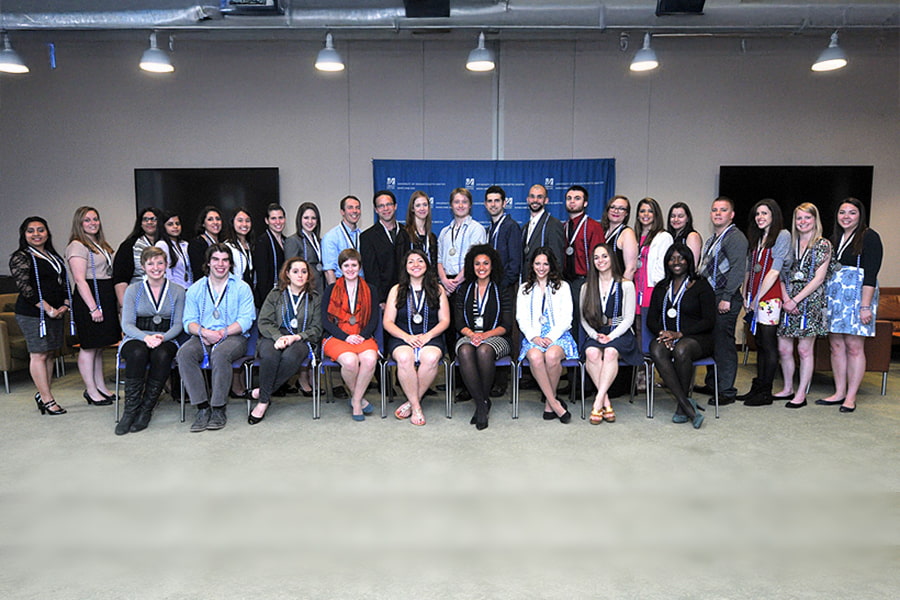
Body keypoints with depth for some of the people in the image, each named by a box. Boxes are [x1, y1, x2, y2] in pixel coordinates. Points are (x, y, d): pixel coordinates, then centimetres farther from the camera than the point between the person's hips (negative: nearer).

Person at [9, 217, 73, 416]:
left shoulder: (54, 256, 18)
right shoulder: (20, 257, -5)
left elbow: (64, 282, 19)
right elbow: (24, 287, -13)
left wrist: (65, 305, 2)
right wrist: (48, 309, -16)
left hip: (56, 313, 7)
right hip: (33, 314, -7)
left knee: (49, 354, 9)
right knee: (39, 354, -4)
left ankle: (42, 394, 18)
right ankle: (47, 399, -1)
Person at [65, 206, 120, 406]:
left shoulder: (101, 245, 18)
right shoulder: (77, 246, -9)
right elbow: (80, 280, -16)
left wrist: (116, 302, 17)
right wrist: (93, 307, -21)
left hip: (106, 298, 9)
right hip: (88, 299, -9)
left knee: (99, 345, 14)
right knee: (89, 346, -3)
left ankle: (101, 387, 21)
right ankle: (91, 390, 4)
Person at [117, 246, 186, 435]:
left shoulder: (177, 291, 9)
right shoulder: (133, 290, 8)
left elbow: (178, 324, 5)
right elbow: (127, 324, 0)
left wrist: (162, 337, -16)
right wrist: (145, 337, -20)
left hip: (166, 339, 0)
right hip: (136, 338, 0)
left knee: (161, 355, -36)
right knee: (137, 353, -36)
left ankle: (146, 410, -24)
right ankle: (130, 410, -27)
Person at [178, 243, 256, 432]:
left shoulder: (242, 288, 8)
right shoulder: (195, 289, 16)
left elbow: (246, 320, -2)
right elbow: (189, 321, 8)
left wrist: (222, 333, -16)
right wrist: (204, 332, -15)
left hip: (234, 337, -3)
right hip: (203, 338, 3)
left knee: (220, 354, -36)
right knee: (184, 353, -29)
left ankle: (218, 409, -25)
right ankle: (203, 408, -25)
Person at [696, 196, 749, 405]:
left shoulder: (735, 237, -8)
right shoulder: (713, 239, 21)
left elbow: (737, 270, -17)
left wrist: (726, 298, -21)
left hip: (725, 300, -9)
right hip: (709, 297, 9)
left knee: (723, 344, -6)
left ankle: (726, 391, 1)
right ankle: (712, 385, 24)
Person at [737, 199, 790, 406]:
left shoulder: (782, 236, -4)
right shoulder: (755, 238, 18)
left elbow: (774, 271, -11)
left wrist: (757, 298, -12)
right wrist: (745, 296, 6)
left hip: (769, 298, -7)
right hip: (754, 298, 7)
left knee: (768, 345, -3)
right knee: (759, 344, 10)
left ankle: (765, 392, 2)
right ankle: (757, 388, 15)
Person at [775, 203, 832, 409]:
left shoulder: (823, 245, 0)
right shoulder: (791, 243, 13)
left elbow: (818, 278, -8)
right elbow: (782, 274, 10)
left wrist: (795, 300, -13)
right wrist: (785, 298, -5)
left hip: (810, 302, -4)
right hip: (788, 302, 5)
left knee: (804, 349, -1)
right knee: (783, 349, 5)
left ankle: (801, 394, 8)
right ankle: (788, 389, 20)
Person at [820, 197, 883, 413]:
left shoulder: (869, 237, -4)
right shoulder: (834, 238, 16)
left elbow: (870, 274, -12)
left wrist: (865, 305, -18)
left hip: (857, 294, -6)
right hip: (833, 295, 6)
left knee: (854, 347, -3)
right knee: (836, 345, 6)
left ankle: (851, 397, 2)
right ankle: (839, 393, 14)